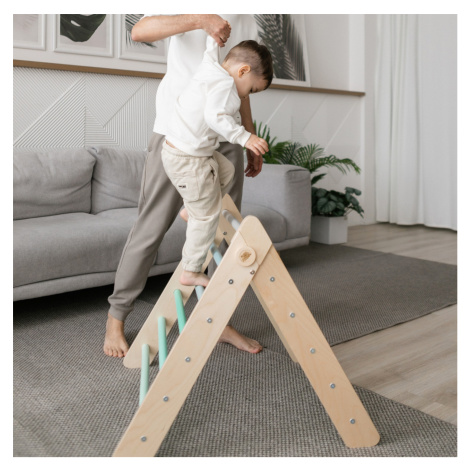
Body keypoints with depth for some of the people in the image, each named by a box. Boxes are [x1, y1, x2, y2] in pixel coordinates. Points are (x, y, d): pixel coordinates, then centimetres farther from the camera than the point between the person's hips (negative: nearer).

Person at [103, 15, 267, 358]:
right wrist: (200, 19, -29)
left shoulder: (248, 23, 19)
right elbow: (140, 31, -18)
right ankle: (116, 317, 11)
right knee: (151, 229, -3)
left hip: (225, 139, 6)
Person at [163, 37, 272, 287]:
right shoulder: (224, 82, -19)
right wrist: (244, 137, -36)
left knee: (226, 171, 29)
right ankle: (191, 272, 16)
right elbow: (215, 116, -34)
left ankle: (190, 210, 37)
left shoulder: (210, 66, 8)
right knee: (207, 214, 3)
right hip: (188, 161, -10)